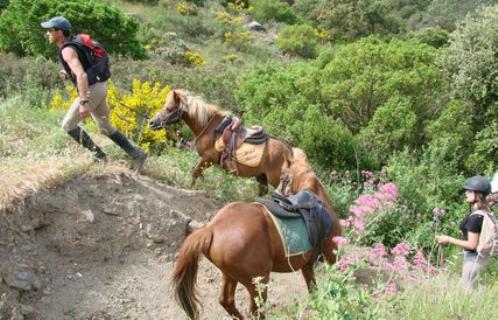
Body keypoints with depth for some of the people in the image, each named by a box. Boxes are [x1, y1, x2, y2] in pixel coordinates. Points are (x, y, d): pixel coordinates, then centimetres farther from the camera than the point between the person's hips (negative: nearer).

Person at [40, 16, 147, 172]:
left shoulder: (67, 50, -16)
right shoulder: (71, 45, 16)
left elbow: (81, 75, -30)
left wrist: (83, 103, -33)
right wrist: (68, 74, 17)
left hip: (91, 91, -10)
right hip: (99, 88, 10)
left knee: (68, 124, 4)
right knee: (105, 127, 17)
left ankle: (98, 154, 6)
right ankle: (136, 154, 13)